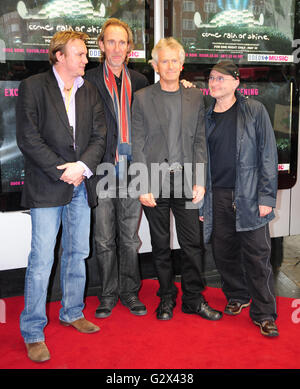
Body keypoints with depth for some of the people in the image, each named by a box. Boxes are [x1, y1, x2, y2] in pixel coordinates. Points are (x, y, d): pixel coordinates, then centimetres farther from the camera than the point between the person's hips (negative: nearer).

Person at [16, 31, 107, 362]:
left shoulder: (89, 92, 13)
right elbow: (28, 139, -10)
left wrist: (82, 166, -11)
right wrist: (61, 171, -14)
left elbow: (99, 136, 6)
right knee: (41, 259, -5)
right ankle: (33, 333, 8)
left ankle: (72, 313, 32)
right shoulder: (33, 87, -3)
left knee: (77, 254, 14)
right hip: (46, 186, -5)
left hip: (81, 185, 5)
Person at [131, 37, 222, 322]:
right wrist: (143, 186, -8)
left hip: (185, 179, 2)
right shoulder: (142, 98, 2)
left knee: (192, 243, 5)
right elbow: (138, 145, -2)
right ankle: (166, 297, 23)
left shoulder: (195, 97, 9)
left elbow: (200, 141, 7)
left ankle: (193, 298, 20)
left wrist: (199, 181, -2)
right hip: (155, 181, -1)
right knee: (160, 245, 8)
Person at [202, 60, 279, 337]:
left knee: (257, 255, -2)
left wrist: (266, 196, -9)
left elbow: (268, 154, -3)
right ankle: (237, 296, 33)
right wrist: (200, 199, 10)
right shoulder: (206, 117, 12)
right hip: (217, 197, 4)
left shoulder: (254, 111, 1)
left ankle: (264, 314, 10)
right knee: (224, 252, 10)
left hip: (249, 197, -3)